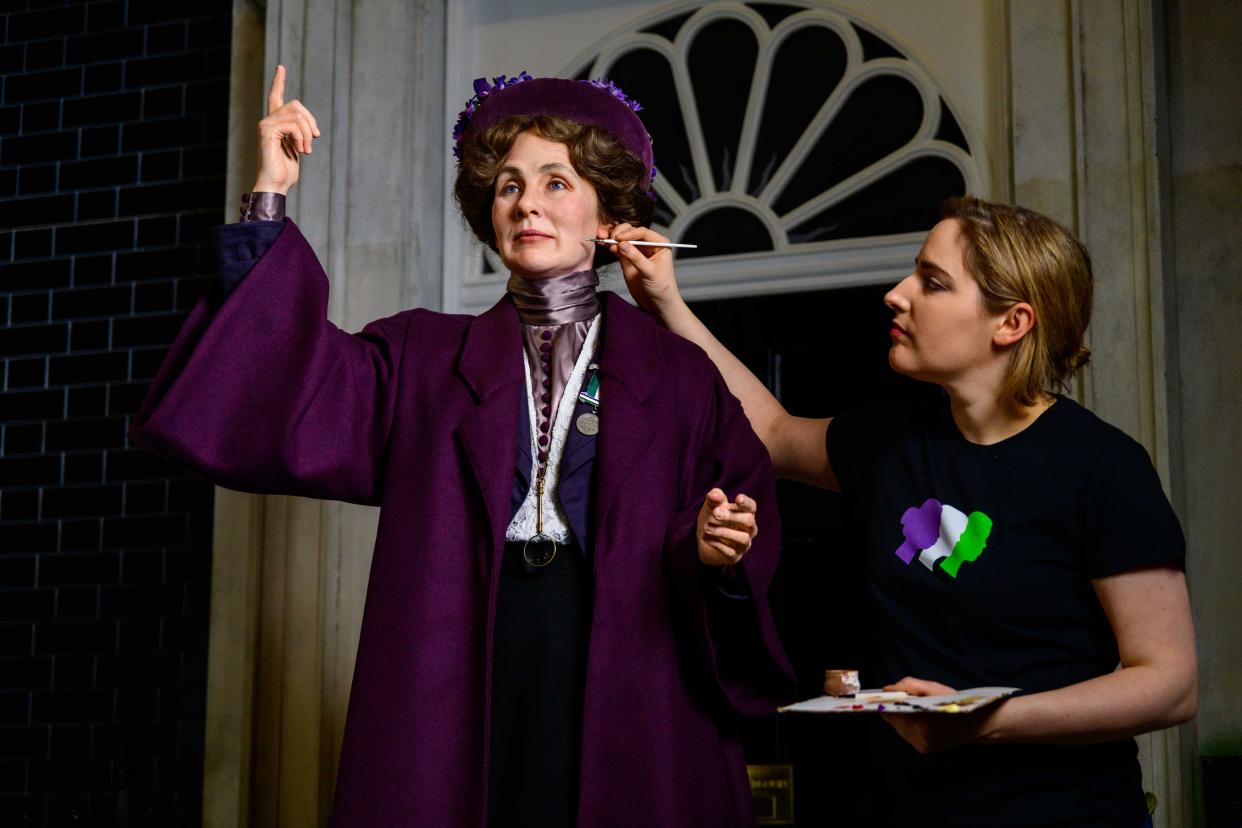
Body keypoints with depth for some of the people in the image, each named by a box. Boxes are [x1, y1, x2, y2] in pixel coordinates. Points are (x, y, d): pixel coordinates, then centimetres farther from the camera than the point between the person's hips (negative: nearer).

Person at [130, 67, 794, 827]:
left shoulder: (678, 374, 8)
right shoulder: (423, 362, 11)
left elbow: (748, 525, 5)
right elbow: (280, 401, -5)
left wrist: (719, 552, -19)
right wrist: (269, 199, -10)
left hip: (625, 686, -1)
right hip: (458, 688, 1)